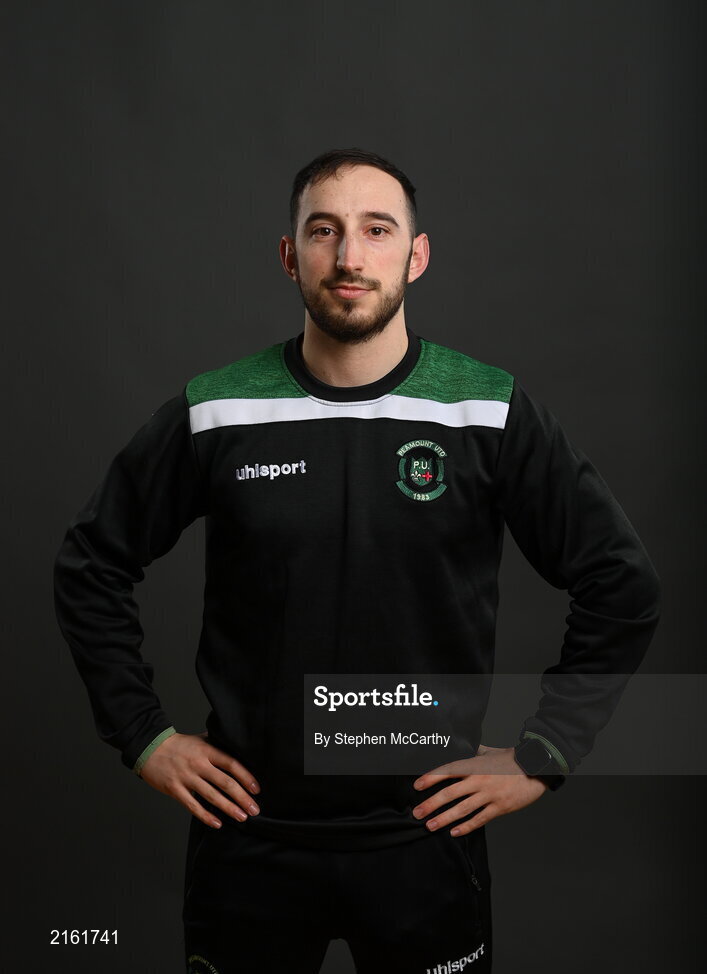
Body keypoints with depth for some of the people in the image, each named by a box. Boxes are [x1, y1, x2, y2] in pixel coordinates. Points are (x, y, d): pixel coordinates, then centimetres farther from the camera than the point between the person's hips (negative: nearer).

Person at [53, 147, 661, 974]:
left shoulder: (493, 416, -6)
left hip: (425, 835, 0)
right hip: (249, 836, 1)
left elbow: (622, 587, 0)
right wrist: (144, 735, 2)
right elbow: (90, 567, 7)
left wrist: (541, 754, -4)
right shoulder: (213, 416, -5)